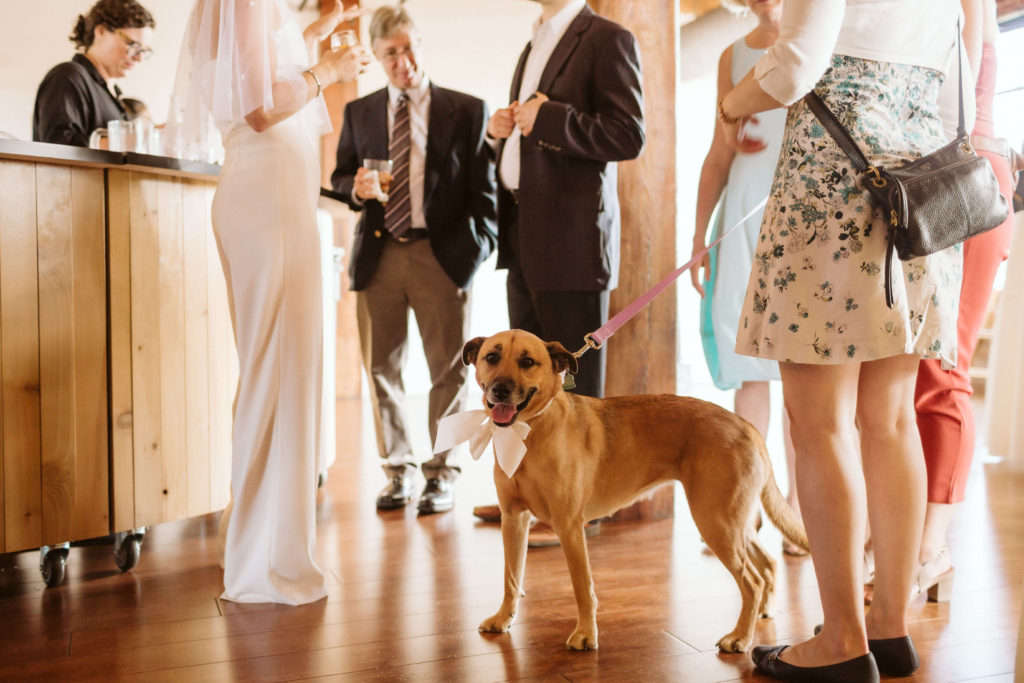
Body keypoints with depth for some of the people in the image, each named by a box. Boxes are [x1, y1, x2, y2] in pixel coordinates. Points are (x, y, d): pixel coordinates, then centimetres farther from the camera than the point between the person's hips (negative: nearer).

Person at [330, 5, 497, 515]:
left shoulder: (466, 110, 6)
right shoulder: (359, 112, 15)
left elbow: (483, 187, 4)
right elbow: (339, 176, 18)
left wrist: (481, 246, -7)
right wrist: (358, 188, -5)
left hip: (442, 256, -2)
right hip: (378, 256, 3)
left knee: (449, 370, 2)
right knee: (381, 369, 6)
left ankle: (442, 475, 14)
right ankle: (398, 471, 20)